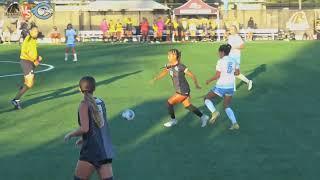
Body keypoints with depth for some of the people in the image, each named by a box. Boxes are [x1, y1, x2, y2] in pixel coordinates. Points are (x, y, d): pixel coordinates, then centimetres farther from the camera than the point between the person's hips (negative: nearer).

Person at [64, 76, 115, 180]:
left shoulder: (84, 104, -9)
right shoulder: (100, 102, 11)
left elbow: (84, 128, -18)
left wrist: (70, 135, -1)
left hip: (92, 150, -6)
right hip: (106, 150, 6)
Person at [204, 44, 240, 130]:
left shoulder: (221, 61, -13)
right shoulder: (233, 61, 6)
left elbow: (217, 75, -14)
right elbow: (237, 72, 16)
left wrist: (209, 80, 1)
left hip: (221, 86, -6)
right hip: (230, 87, 6)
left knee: (207, 98, 13)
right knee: (227, 106, 16)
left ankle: (214, 112, -13)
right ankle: (235, 123, -2)